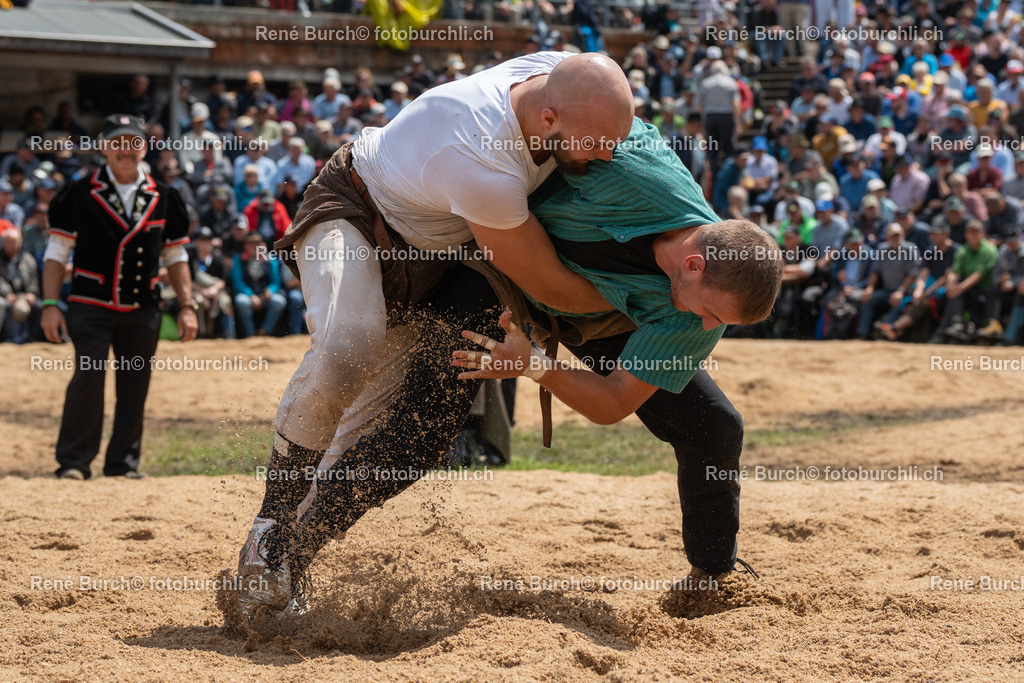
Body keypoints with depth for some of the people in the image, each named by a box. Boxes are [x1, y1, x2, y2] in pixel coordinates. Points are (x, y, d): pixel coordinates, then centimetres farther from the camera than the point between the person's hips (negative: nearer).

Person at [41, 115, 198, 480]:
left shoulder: (163, 198, 10)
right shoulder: (79, 194, 0)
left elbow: (175, 256, 15)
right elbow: (56, 252, 1)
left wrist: (187, 306, 7)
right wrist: (50, 304, -7)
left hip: (142, 310, 3)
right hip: (91, 306, -3)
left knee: (135, 386, 3)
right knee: (88, 377, -13)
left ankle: (123, 463, 13)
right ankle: (74, 462, -6)